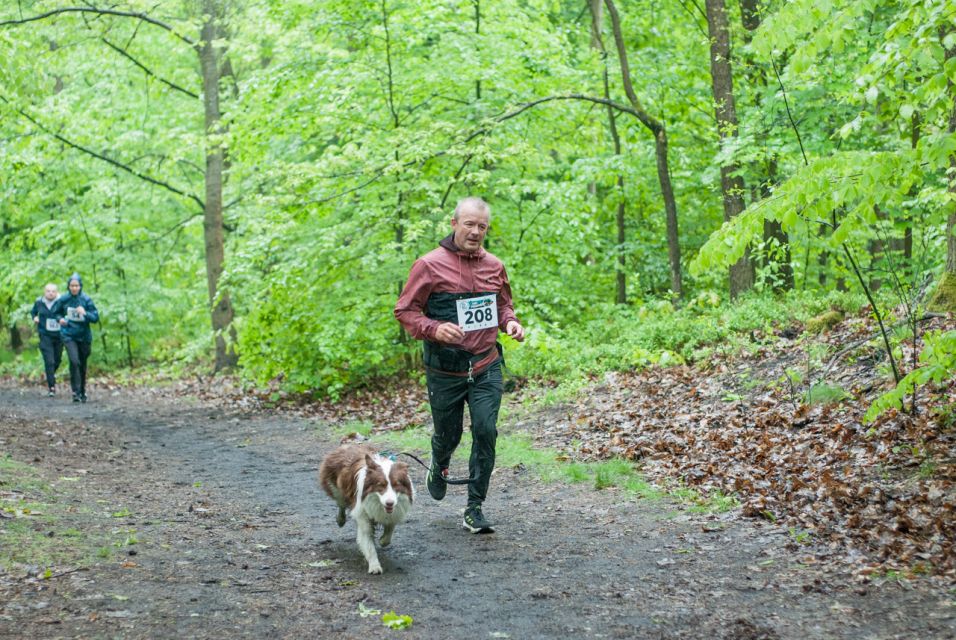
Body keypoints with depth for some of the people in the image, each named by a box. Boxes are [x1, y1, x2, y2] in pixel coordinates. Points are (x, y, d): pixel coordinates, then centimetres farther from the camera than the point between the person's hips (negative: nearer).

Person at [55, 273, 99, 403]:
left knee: (83, 364, 10)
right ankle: (76, 392, -13)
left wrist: (85, 313, -25)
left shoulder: (86, 299, -7)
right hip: (69, 335, -1)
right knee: (74, 362, -18)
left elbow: (96, 317, -8)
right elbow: (57, 312, 14)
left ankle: (83, 392, 28)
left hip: (84, 336, 1)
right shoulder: (63, 299, -3)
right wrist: (60, 319, -7)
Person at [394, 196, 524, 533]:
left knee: (486, 432, -9)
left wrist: (510, 321, -1)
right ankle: (439, 468, 49)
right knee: (448, 434, 11)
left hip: (486, 367, 3)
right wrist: (434, 329, -22)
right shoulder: (430, 265, -8)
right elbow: (404, 310, -6)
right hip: (445, 369, -2)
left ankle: (474, 509, 1)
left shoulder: (494, 266, 5)